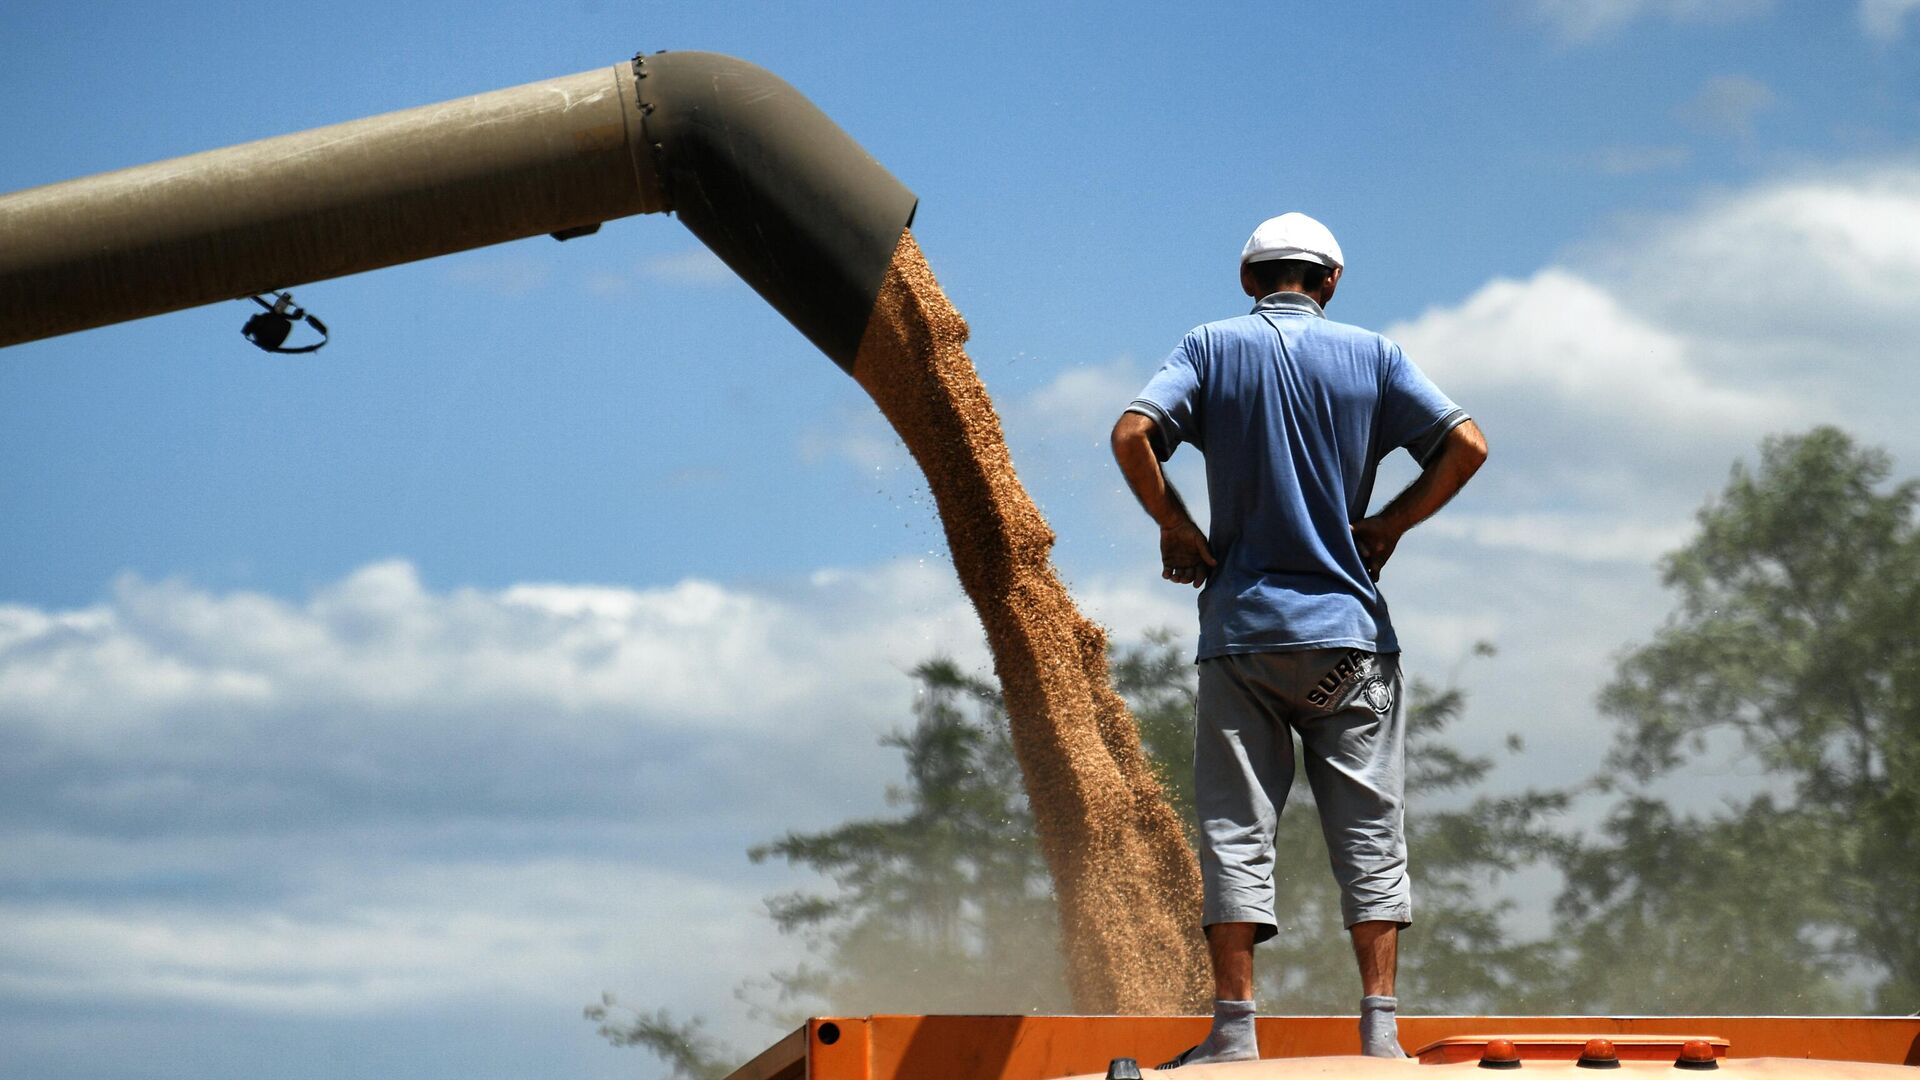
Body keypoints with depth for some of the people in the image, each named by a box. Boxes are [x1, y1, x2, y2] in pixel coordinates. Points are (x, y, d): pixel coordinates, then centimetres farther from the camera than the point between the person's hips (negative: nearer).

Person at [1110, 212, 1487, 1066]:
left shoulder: (1213, 348, 5)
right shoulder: (1370, 354, 6)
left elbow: (1132, 434, -10)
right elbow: (1465, 445, -2)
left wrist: (1177, 530, 1)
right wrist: (1388, 526, 6)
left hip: (1241, 624, 0)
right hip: (1349, 627, 0)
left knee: (1235, 830, 1)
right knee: (1369, 830, 4)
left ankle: (1235, 1028, -4)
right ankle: (1380, 1027, -2)